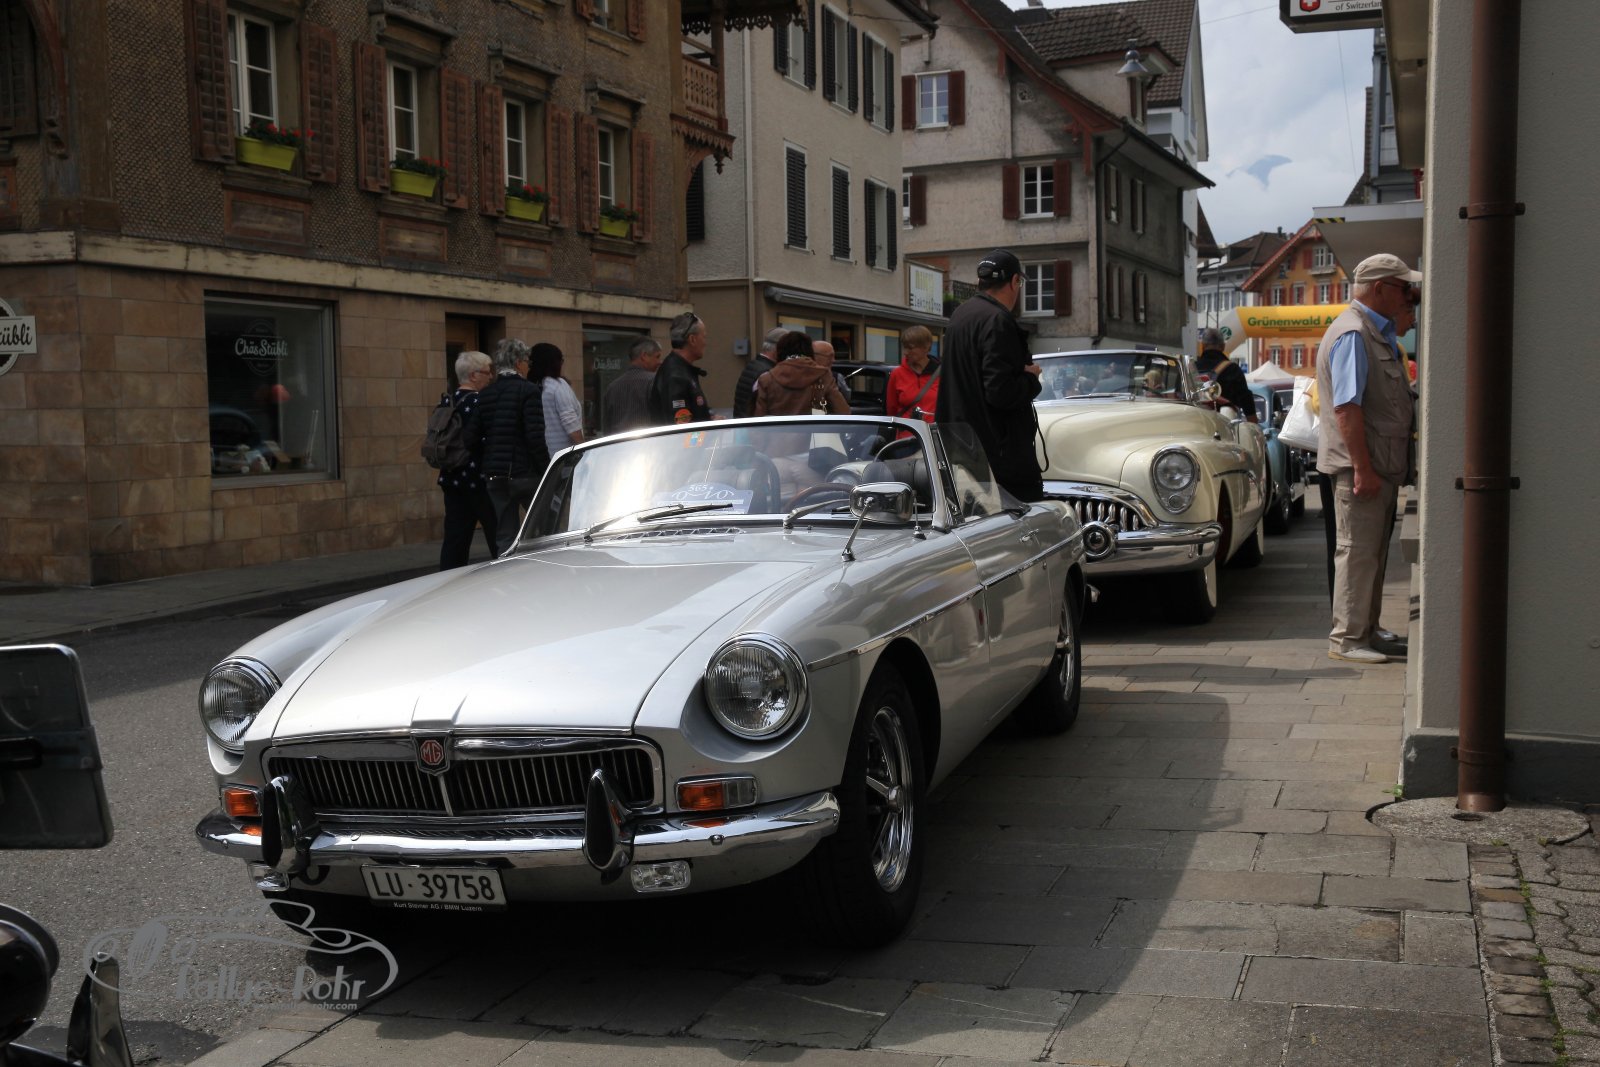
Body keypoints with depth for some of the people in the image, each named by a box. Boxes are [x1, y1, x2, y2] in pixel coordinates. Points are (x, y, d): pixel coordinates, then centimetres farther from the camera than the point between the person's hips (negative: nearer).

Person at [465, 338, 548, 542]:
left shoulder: (486, 394, 7)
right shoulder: (529, 391, -10)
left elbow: (471, 439, 4)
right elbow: (536, 438, -16)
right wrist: (546, 471, -9)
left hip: (495, 474, 5)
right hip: (526, 473, -5)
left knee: (504, 537, 8)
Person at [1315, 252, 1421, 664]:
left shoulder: (1379, 332, 17)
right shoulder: (1353, 334, -16)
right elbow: (1347, 408, -23)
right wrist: (1363, 468, -25)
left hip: (1381, 463, 10)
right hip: (1360, 464, -10)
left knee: (1374, 550, 16)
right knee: (1358, 550, -5)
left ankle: (1366, 630, 26)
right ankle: (1346, 640, 1)